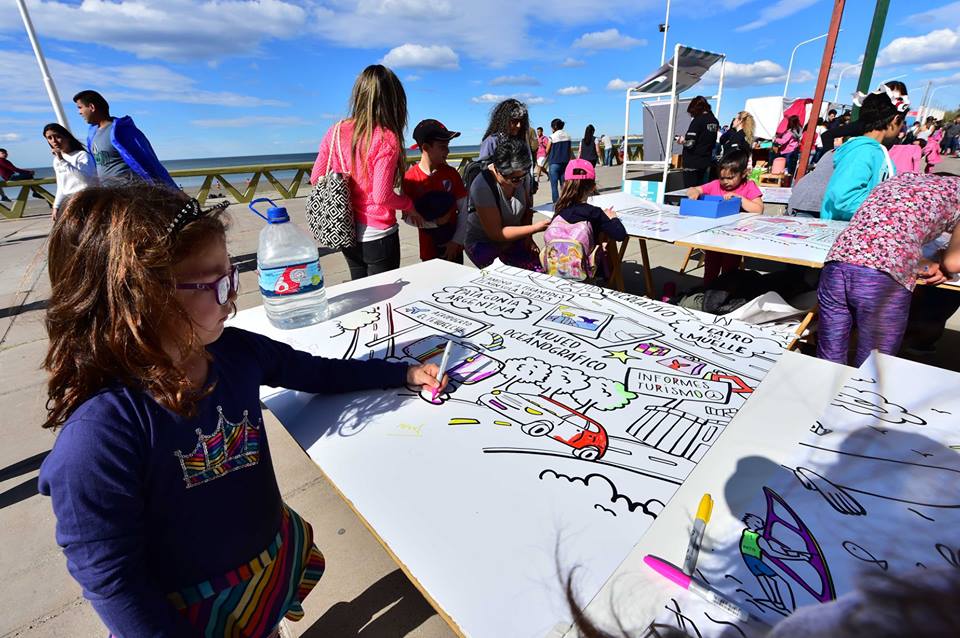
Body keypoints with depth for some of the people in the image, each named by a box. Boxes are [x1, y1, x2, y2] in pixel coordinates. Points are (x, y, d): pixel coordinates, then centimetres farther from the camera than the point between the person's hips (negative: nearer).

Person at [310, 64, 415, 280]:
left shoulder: (336, 131, 1)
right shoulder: (386, 139, -16)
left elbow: (316, 178, 6)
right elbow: (381, 196, -19)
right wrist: (409, 205, -2)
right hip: (378, 236, -6)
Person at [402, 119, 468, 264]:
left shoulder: (451, 173, -2)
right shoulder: (410, 178, -9)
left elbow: (464, 209, -1)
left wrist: (457, 241, -8)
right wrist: (435, 223, -18)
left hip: (454, 246, 2)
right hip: (429, 249, -2)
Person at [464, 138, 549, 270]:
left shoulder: (522, 176, -8)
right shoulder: (482, 186, -26)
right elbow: (495, 233, -24)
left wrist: (527, 236, -1)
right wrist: (534, 228, -26)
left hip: (514, 239, 5)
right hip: (483, 243, -5)